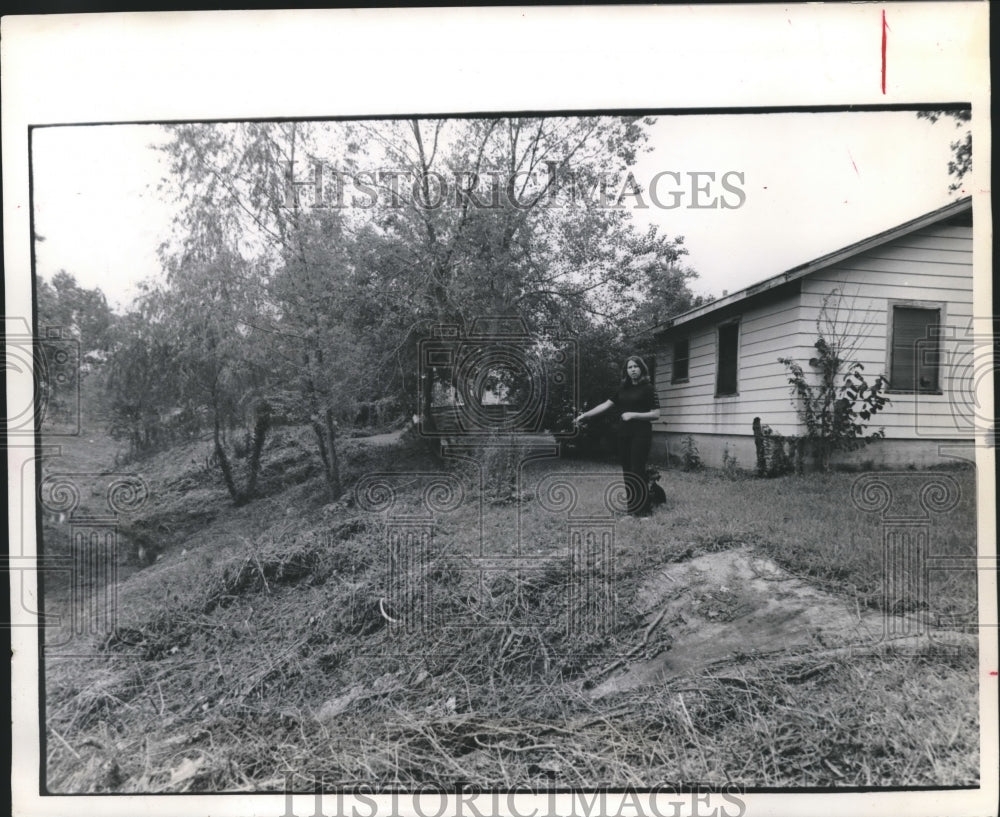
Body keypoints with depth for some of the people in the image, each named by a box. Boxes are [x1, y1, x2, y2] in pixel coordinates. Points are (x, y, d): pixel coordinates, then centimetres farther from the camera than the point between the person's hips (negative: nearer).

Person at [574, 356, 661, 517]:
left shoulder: (648, 388, -3)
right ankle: (631, 507, 12)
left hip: (640, 434, -5)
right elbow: (605, 405, 10)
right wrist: (584, 415, 4)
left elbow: (656, 414, -6)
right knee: (627, 471, 5)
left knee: (637, 470, -9)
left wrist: (633, 415, -14)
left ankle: (643, 509, -1)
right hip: (624, 433, 5)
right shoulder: (623, 389, 12)